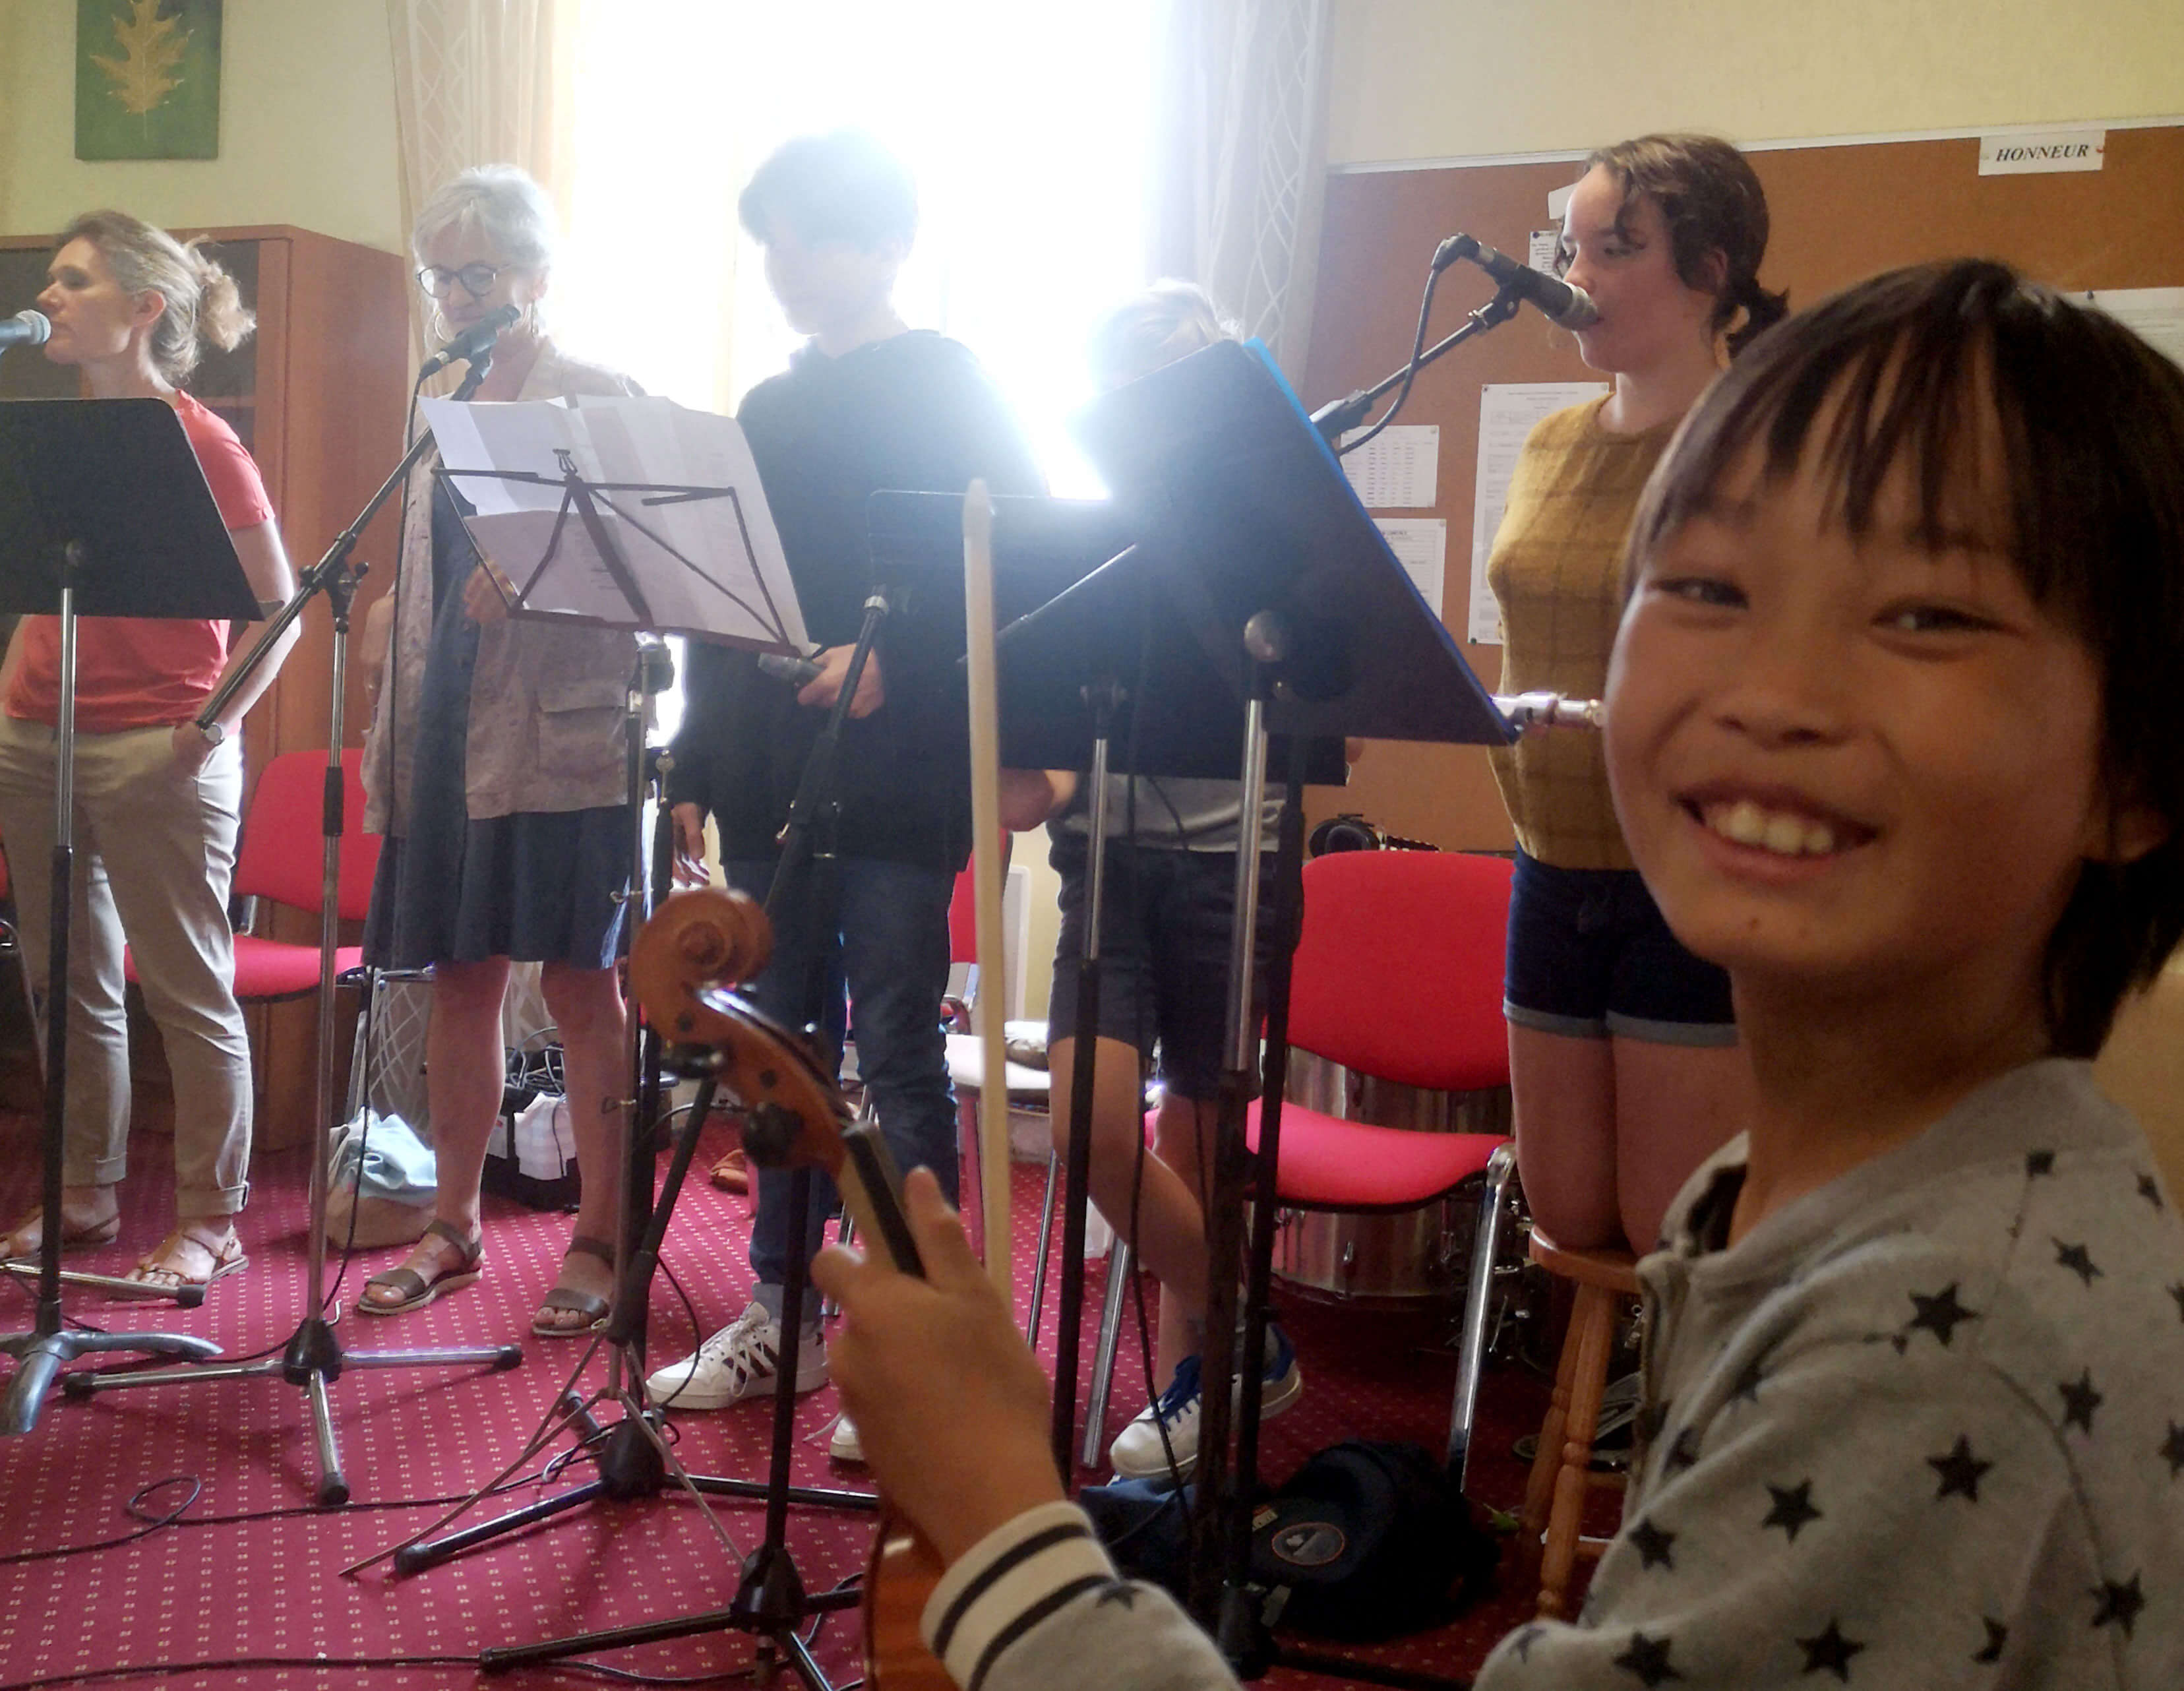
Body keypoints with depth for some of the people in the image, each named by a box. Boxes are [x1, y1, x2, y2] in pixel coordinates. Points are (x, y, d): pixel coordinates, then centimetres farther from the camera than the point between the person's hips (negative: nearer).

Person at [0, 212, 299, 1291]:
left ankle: (210, 1220, 9)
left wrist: (216, 719, -15)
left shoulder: (199, 444, -7)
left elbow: (281, 607, -7)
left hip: (156, 755, -7)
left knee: (188, 992, 0)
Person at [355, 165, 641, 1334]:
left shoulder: (598, 400, -2)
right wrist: (392, 718, 12)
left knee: (579, 981, -2)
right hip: (449, 723, 6)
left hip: (560, 732, -6)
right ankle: (453, 1226, 23)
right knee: (459, 975, 11)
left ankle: (598, 1242, 9)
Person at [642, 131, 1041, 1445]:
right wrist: (696, 770, 14)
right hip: (770, 780, 7)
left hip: (895, 783, -6)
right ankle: (784, 1313, 25)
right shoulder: (770, 410, 17)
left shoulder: (952, 388, -1)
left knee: (899, 1060, -2)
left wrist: (889, 658, -23)